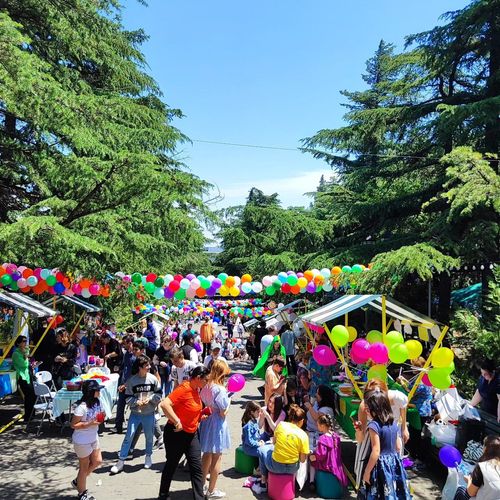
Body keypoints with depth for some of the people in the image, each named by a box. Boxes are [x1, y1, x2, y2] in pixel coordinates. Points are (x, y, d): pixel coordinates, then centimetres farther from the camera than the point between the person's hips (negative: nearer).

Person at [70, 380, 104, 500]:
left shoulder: (96, 402, -4)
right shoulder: (82, 407, -28)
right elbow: (73, 425, -23)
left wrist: (101, 416, -9)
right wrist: (90, 423, -31)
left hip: (93, 437, 8)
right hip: (82, 441, -8)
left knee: (97, 461, 15)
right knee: (84, 467, 9)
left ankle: (78, 481, 36)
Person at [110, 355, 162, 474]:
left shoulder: (153, 379, -7)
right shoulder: (132, 380, -8)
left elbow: (159, 394, 0)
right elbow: (128, 397, -3)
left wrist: (150, 398, -15)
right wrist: (136, 402, -19)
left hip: (149, 414, 1)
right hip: (135, 413, -1)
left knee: (149, 437, 15)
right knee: (128, 437, -1)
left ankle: (148, 457, 38)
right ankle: (120, 462, 9)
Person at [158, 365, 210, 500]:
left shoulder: (195, 389, 2)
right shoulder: (184, 389, -24)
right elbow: (164, 404, -34)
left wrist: (199, 416, 6)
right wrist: (177, 421, -33)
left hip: (192, 434, 7)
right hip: (176, 434, -7)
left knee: (196, 468, 4)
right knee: (171, 465, 12)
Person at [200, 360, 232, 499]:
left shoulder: (206, 387, -1)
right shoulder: (221, 390, -22)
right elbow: (223, 413, -17)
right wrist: (229, 402, -2)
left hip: (206, 421, 7)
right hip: (217, 424, -7)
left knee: (206, 455, 21)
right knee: (216, 458, 8)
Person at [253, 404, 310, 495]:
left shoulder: (281, 425, -11)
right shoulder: (303, 435, -13)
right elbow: (302, 459, -9)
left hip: (276, 467, -1)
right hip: (292, 469, 1)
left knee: (262, 449, 28)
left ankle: (263, 482, 29)